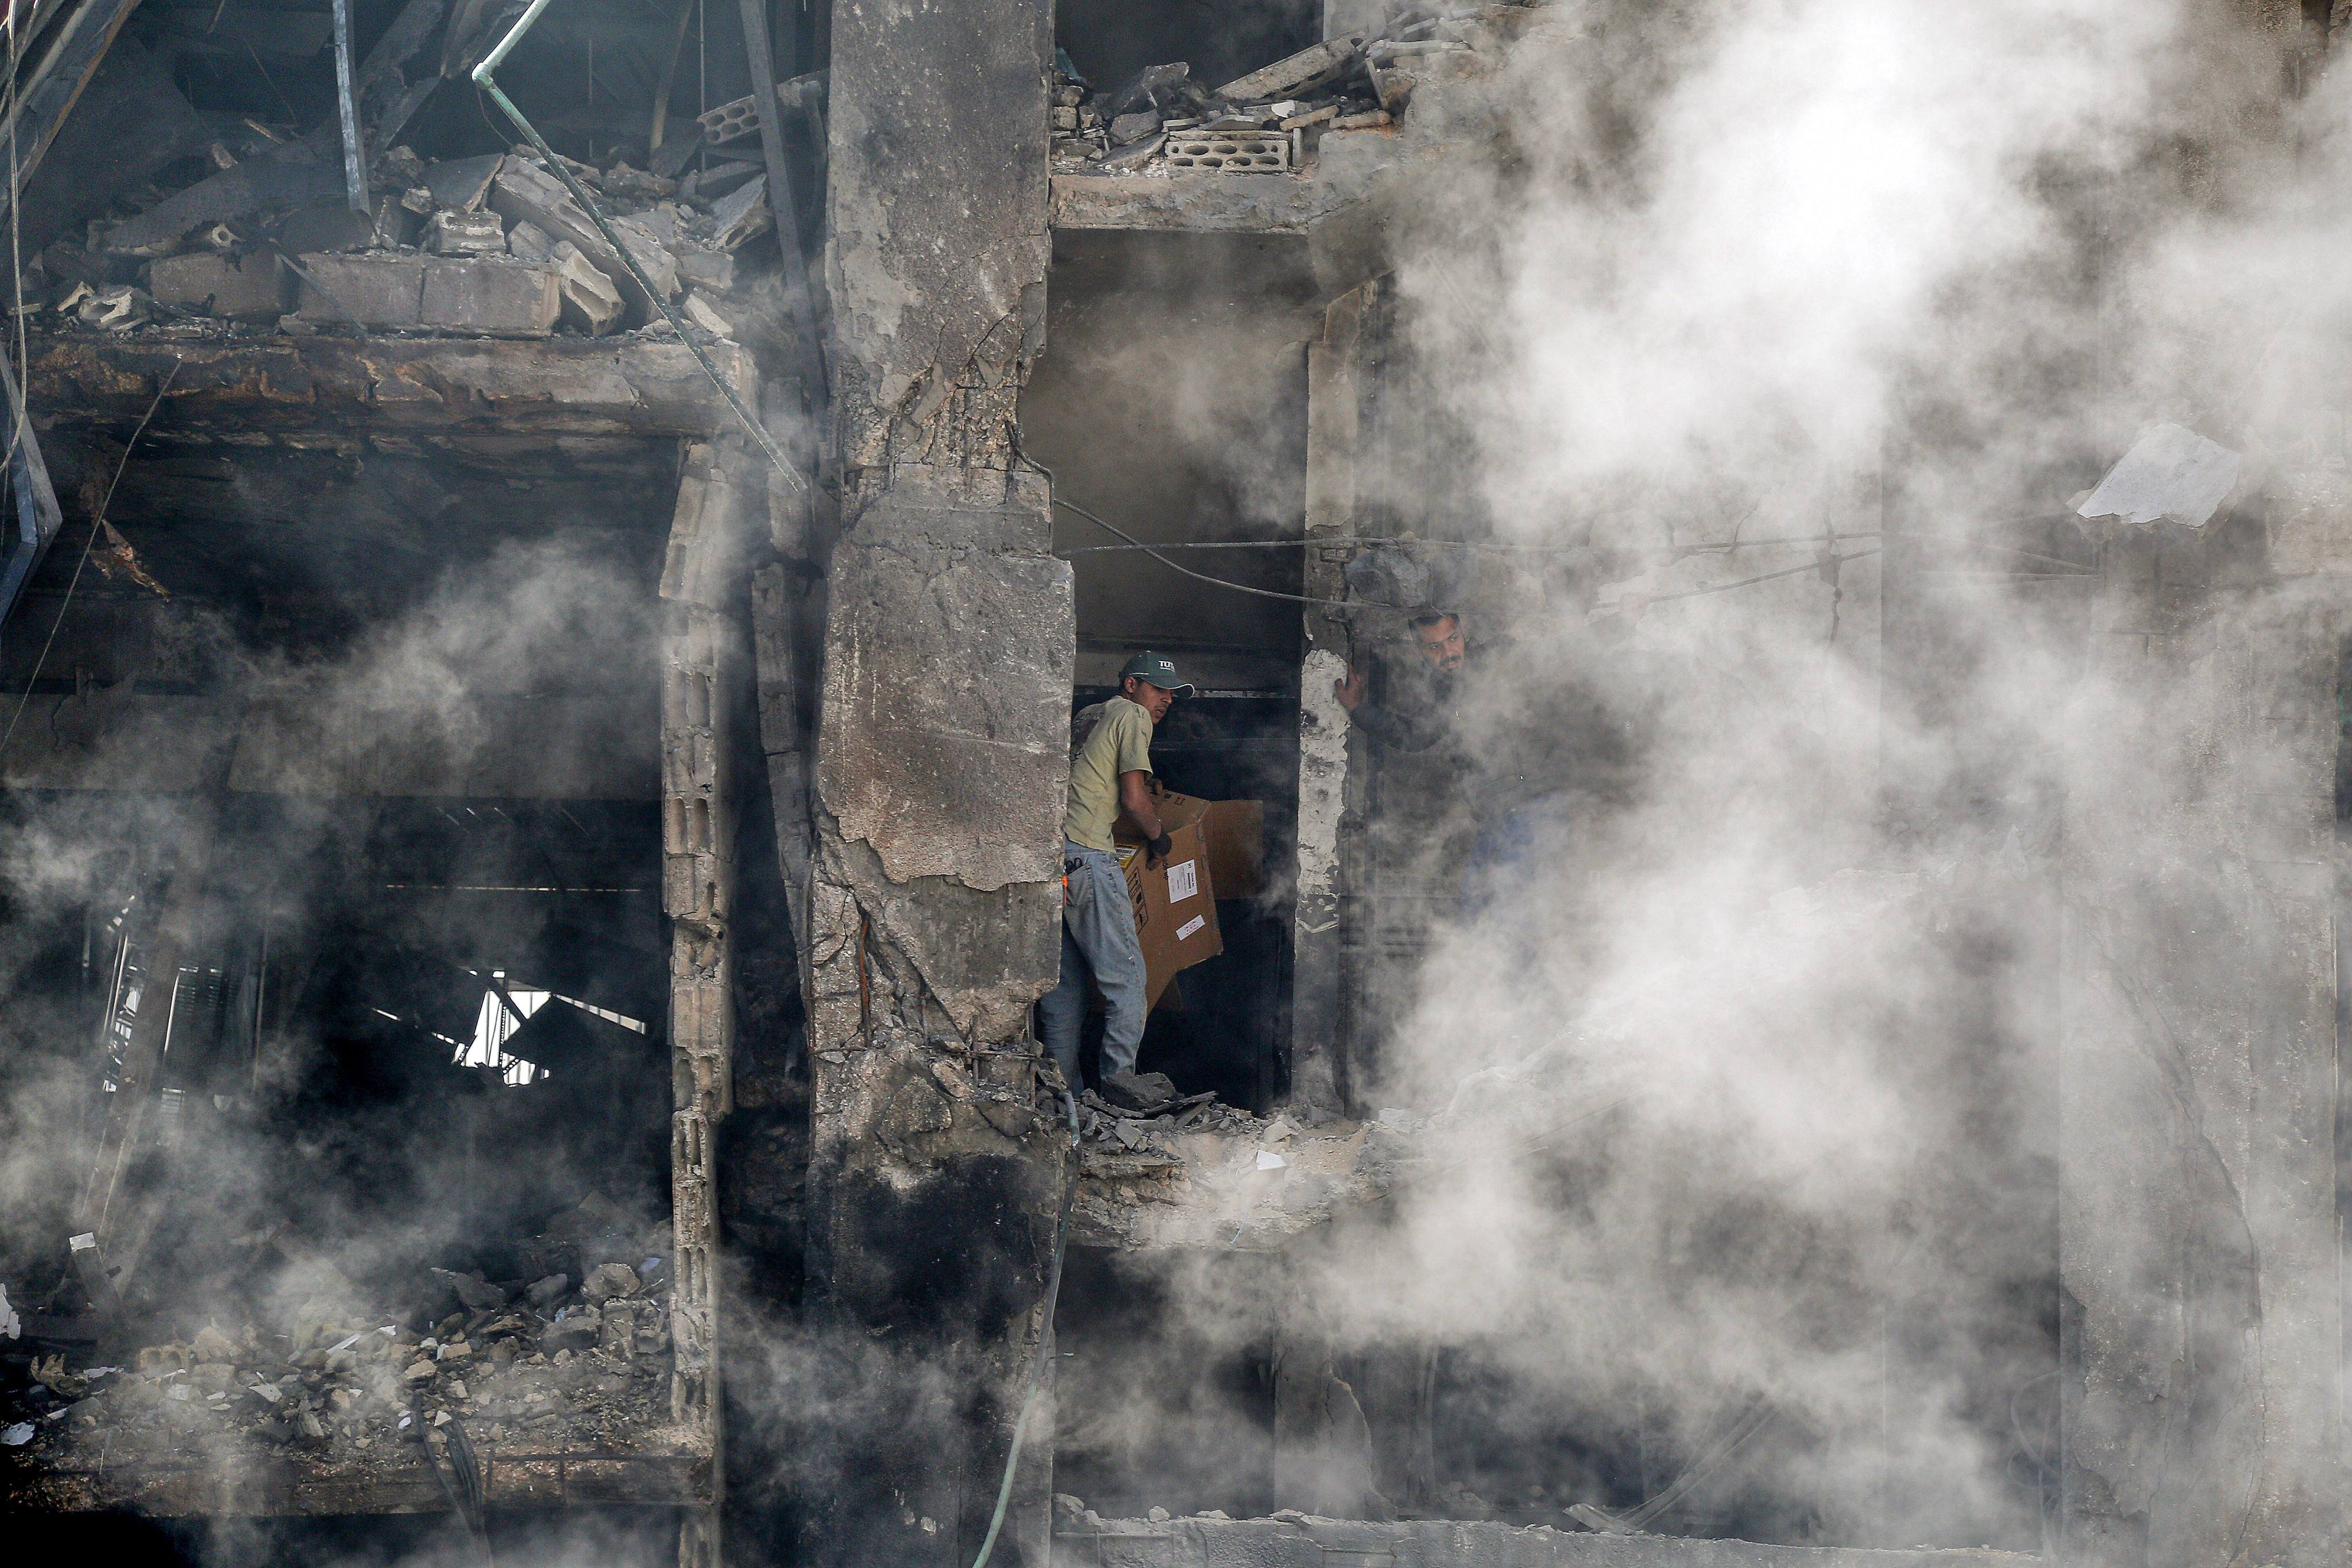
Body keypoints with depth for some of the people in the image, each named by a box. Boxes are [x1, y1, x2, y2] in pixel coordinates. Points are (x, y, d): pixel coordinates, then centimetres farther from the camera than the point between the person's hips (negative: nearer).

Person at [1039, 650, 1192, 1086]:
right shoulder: (1133, 716, 1)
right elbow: (1134, 799, -6)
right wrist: (1160, 838, 11)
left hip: (1048, 850, 9)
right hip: (1085, 854, -9)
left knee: (1064, 982, 11)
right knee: (1125, 976, -5)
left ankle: (1063, 1089, 11)